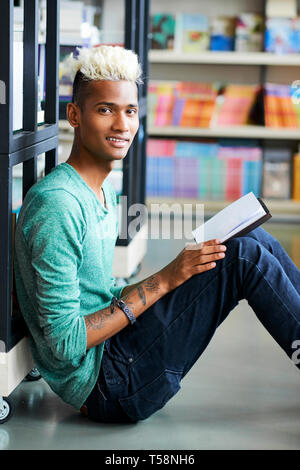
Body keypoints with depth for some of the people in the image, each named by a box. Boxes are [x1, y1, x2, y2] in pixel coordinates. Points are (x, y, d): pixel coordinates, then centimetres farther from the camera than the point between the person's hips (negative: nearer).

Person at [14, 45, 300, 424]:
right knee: (243, 253, -15)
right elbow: (65, 344, -21)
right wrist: (163, 281, -19)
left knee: (253, 235, 3)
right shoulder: (57, 204, -19)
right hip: (102, 387, -9)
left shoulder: (102, 192, 13)